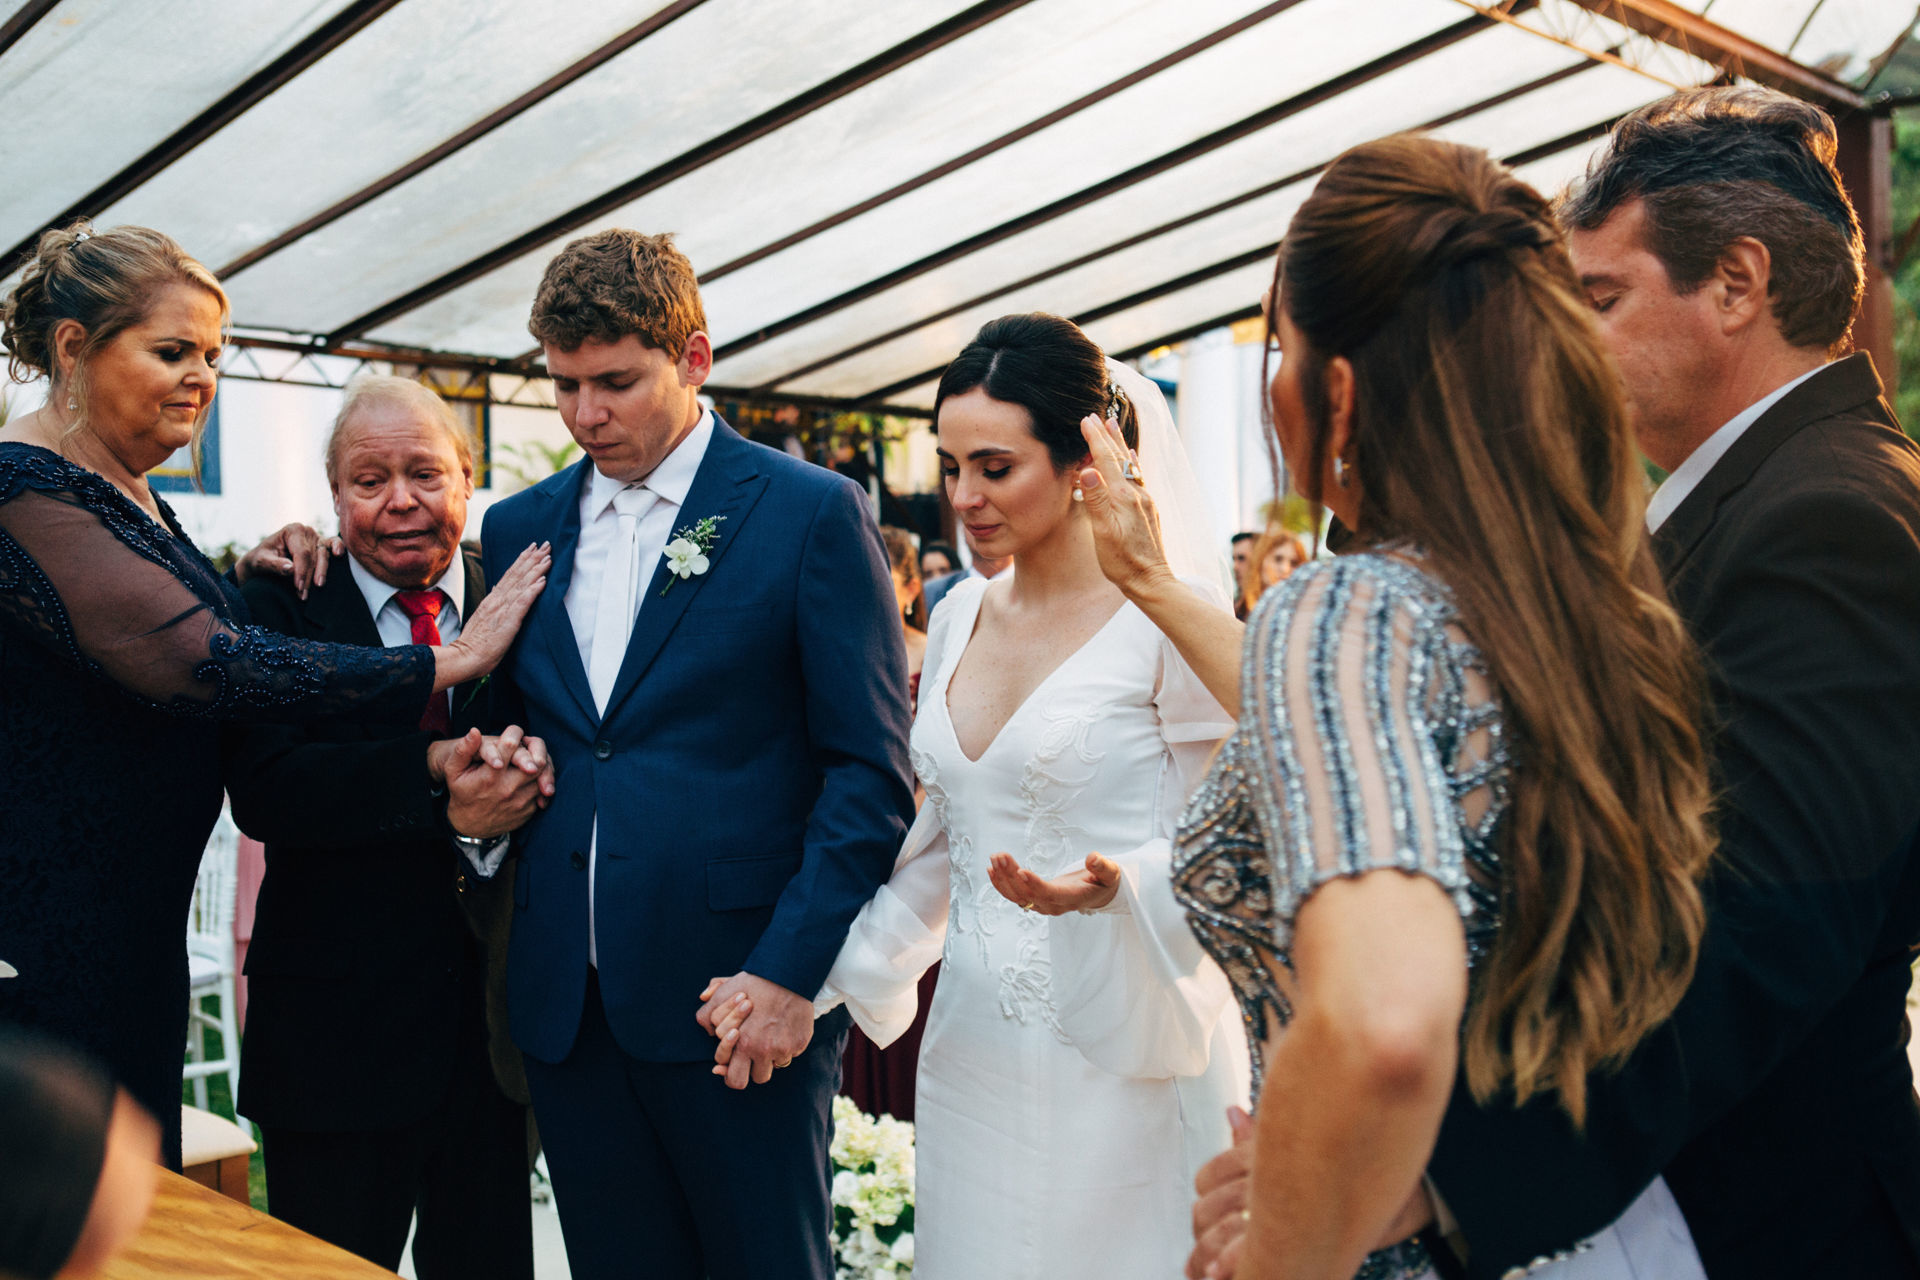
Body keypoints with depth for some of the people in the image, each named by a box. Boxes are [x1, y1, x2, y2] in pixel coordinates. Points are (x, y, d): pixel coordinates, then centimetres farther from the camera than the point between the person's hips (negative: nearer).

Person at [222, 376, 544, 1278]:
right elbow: (264, 791, -16)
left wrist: (533, 770, -26)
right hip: (336, 1029, -2)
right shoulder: (280, 609, -3)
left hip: (494, 1023, 3)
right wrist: (434, 773, -28)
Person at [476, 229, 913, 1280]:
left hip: (742, 996, -4)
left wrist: (793, 970, -14)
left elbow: (870, 772, -7)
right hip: (564, 1000, 5)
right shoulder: (519, 527, 11)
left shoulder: (813, 513, -5)